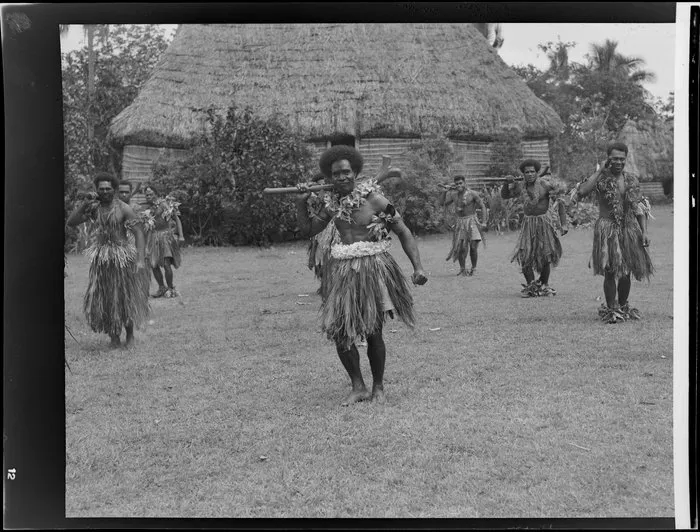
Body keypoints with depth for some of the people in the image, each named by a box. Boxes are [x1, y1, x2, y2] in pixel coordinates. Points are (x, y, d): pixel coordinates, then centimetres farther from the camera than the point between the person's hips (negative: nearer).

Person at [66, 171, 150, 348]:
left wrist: (141, 260, -21)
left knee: (125, 297, 5)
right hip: (101, 260, 4)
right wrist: (83, 206, -12)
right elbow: (70, 223, 2)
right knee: (102, 299, 0)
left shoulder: (124, 209, -8)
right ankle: (113, 336, 14)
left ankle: (130, 334, 26)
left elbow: (138, 233, -12)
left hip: (122, 258, -4)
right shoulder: (93, 208, 5)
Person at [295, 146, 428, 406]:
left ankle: (378, 387, 20)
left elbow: (404, 232, -4)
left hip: (372, 270, -4)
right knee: (339, 332, 0)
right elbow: (308, 230, 14)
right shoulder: (332, 204, 6)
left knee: (373, 333, 0)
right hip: (342, 271, 5)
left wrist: (418, 267, -12)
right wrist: (301, 203, -1)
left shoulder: (374, 200, -8)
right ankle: (358, 387, 15)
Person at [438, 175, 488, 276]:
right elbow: (441, 202, 9)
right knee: (460, 247, -4)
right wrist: (444, 191, -2)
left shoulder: (473, 194, -5)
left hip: (472, 221, -3)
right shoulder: (453, 194, 6)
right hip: (460, 223, 3)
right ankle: (462, 269, 13)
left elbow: (483, 207, -4)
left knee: (473, 247, -9)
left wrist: (484, 222, -13)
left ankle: (473, 268, 9)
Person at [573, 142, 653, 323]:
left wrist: (644, 231, 2)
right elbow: (582, 192, -26)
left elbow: (640, 207, 11)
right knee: (610, 272, -2)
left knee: (626, 272, 9)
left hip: (630, 230, 4)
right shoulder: (601, 178, -6)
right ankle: (611, 310, 8)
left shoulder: (632, 179, 8)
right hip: (607, 231, -4)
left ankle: (623, 307, 25)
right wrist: (601, 170, -18)